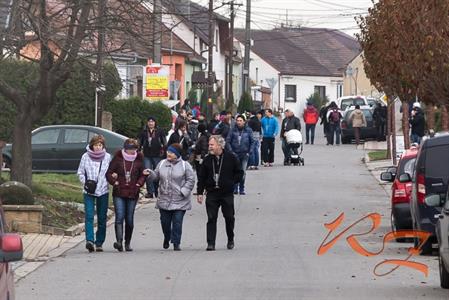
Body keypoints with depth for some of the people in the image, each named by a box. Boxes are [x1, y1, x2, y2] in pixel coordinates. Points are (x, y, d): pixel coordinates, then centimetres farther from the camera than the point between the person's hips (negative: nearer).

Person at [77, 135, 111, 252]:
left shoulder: (107, 157, 4)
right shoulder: (85, 157, 1)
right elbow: (80, 172, 7)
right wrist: (85, 182, -8)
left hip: (103, 191, 2)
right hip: (89, 192, -2)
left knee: (102, 218, 5)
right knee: (89, 216, -15)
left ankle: (99, 243, 14)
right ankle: (89, 240, -25)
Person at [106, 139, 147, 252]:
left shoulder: (139, 160, 4)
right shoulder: (117, 159, -1)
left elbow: (142, 175, 15)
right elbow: (109, 173, 4)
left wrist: (139, 184, -2)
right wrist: (114, 182, -12)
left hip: (132, 194, 2)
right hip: (119, 193, -2)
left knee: (129, 219, 7)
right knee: (119, 217, -15)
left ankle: (127, 243, 17)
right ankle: (119, 241, -25)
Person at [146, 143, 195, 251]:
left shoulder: (185, 165, -3)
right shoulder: (162, 164, 7)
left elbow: (190, 180, -3)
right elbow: (156, 175, 14)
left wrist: (183, 192, -12)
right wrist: (150, 173, -7)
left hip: (179, 201, -3)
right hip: (164, 200, 3)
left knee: (177, 222, -7)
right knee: (165, 221, 9)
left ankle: (176, 243, 2)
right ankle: (167, 238, 36)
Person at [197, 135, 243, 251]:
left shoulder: (231, 158, -2)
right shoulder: (207, 160, 4)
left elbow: (239, 173, 6)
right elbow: (201, 177, 8)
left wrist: (231, 182, -5)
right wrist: (199, 192, 3)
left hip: (227, 193, -1)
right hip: (212, 193, 1)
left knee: (229, 217, 8)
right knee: (211, 218, -4)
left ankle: (230, 240, 27)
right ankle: (211, 243, -4)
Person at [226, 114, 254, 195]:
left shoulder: (248, 130, 1)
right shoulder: (233, 130, -1)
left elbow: (252, 142, 7)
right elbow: (228, 141, 2)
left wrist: (249, 152, -2)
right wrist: (231, 151, -7)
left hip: (244, 154, 1)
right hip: (235, 154, -1)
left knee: (243, 172, 4)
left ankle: (242, 188, 13)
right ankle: (235, 188, 4)